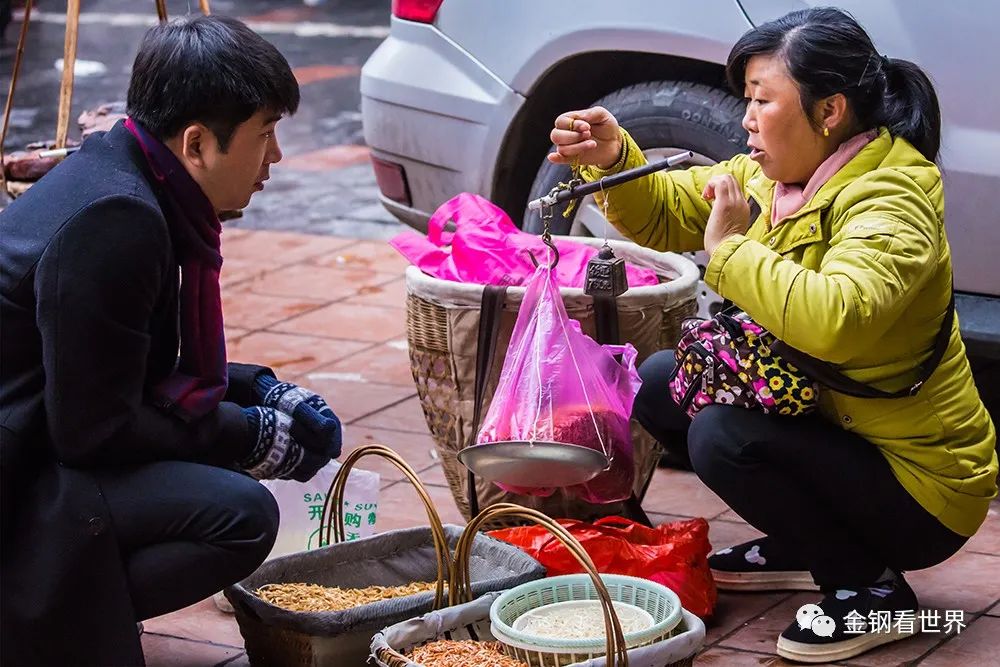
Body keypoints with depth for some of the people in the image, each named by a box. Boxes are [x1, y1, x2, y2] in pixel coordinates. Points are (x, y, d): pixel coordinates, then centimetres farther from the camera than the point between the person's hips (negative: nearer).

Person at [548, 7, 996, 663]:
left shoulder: (891, 202, -26)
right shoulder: (774, 175, 1)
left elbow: (835, 319, -45)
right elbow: (667, 215, 12)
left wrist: (732, 248, -32)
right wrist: (615, 160, -9)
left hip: (921, 486, -9)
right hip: (829, 422, 9)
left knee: (722, 434, -27)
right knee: (662, 383, 5)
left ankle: (871, 591, -8)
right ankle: (796, 548, 16)